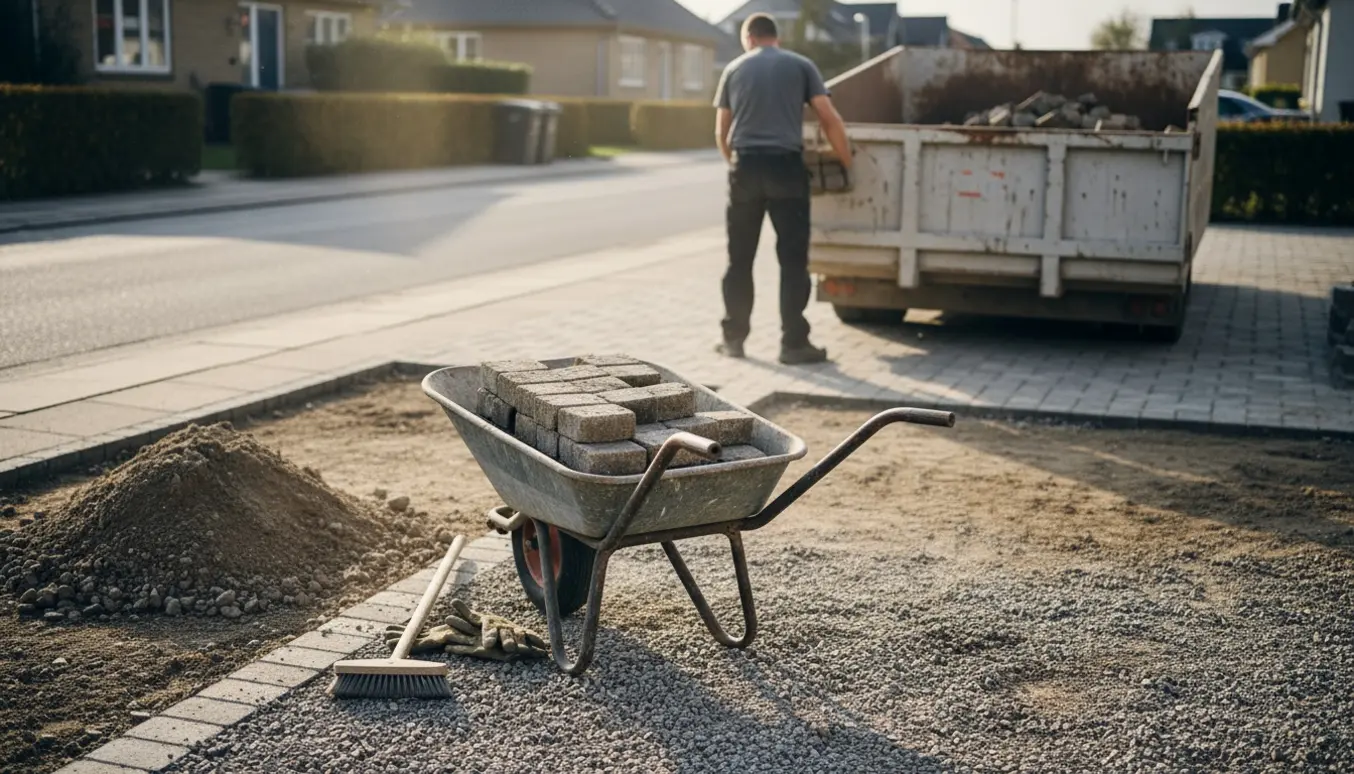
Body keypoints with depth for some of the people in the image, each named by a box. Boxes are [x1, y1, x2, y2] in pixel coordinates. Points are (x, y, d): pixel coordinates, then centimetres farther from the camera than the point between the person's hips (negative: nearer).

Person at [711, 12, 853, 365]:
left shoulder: (734, 69, 13)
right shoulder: (801, 65, 8)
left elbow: (721, 132, 14)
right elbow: (829, 118, 0)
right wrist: (848, 162, 9)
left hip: (745, 165, 2)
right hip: (785, 165, -2)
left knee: (739, 259, 11)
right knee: (793, 259, 1)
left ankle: (733, 338, 15)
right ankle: (794, 343, 0)